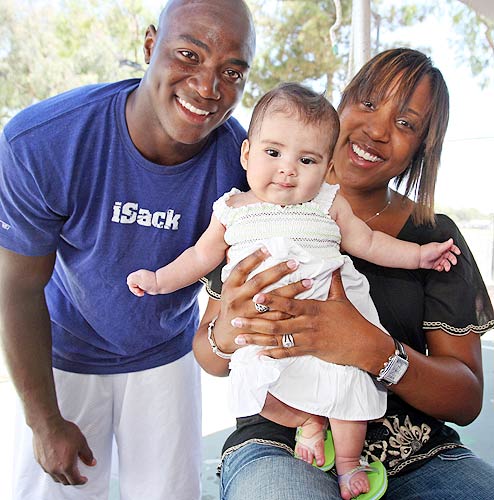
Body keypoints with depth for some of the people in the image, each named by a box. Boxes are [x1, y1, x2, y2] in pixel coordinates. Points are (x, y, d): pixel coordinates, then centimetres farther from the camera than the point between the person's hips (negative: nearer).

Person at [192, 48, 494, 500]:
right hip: (279, 443, -1)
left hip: (415, 456, 3)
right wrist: (225, 335, -21)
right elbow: (207, 356, 3)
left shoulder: (436, 237, 3)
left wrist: (376, 351, -22)